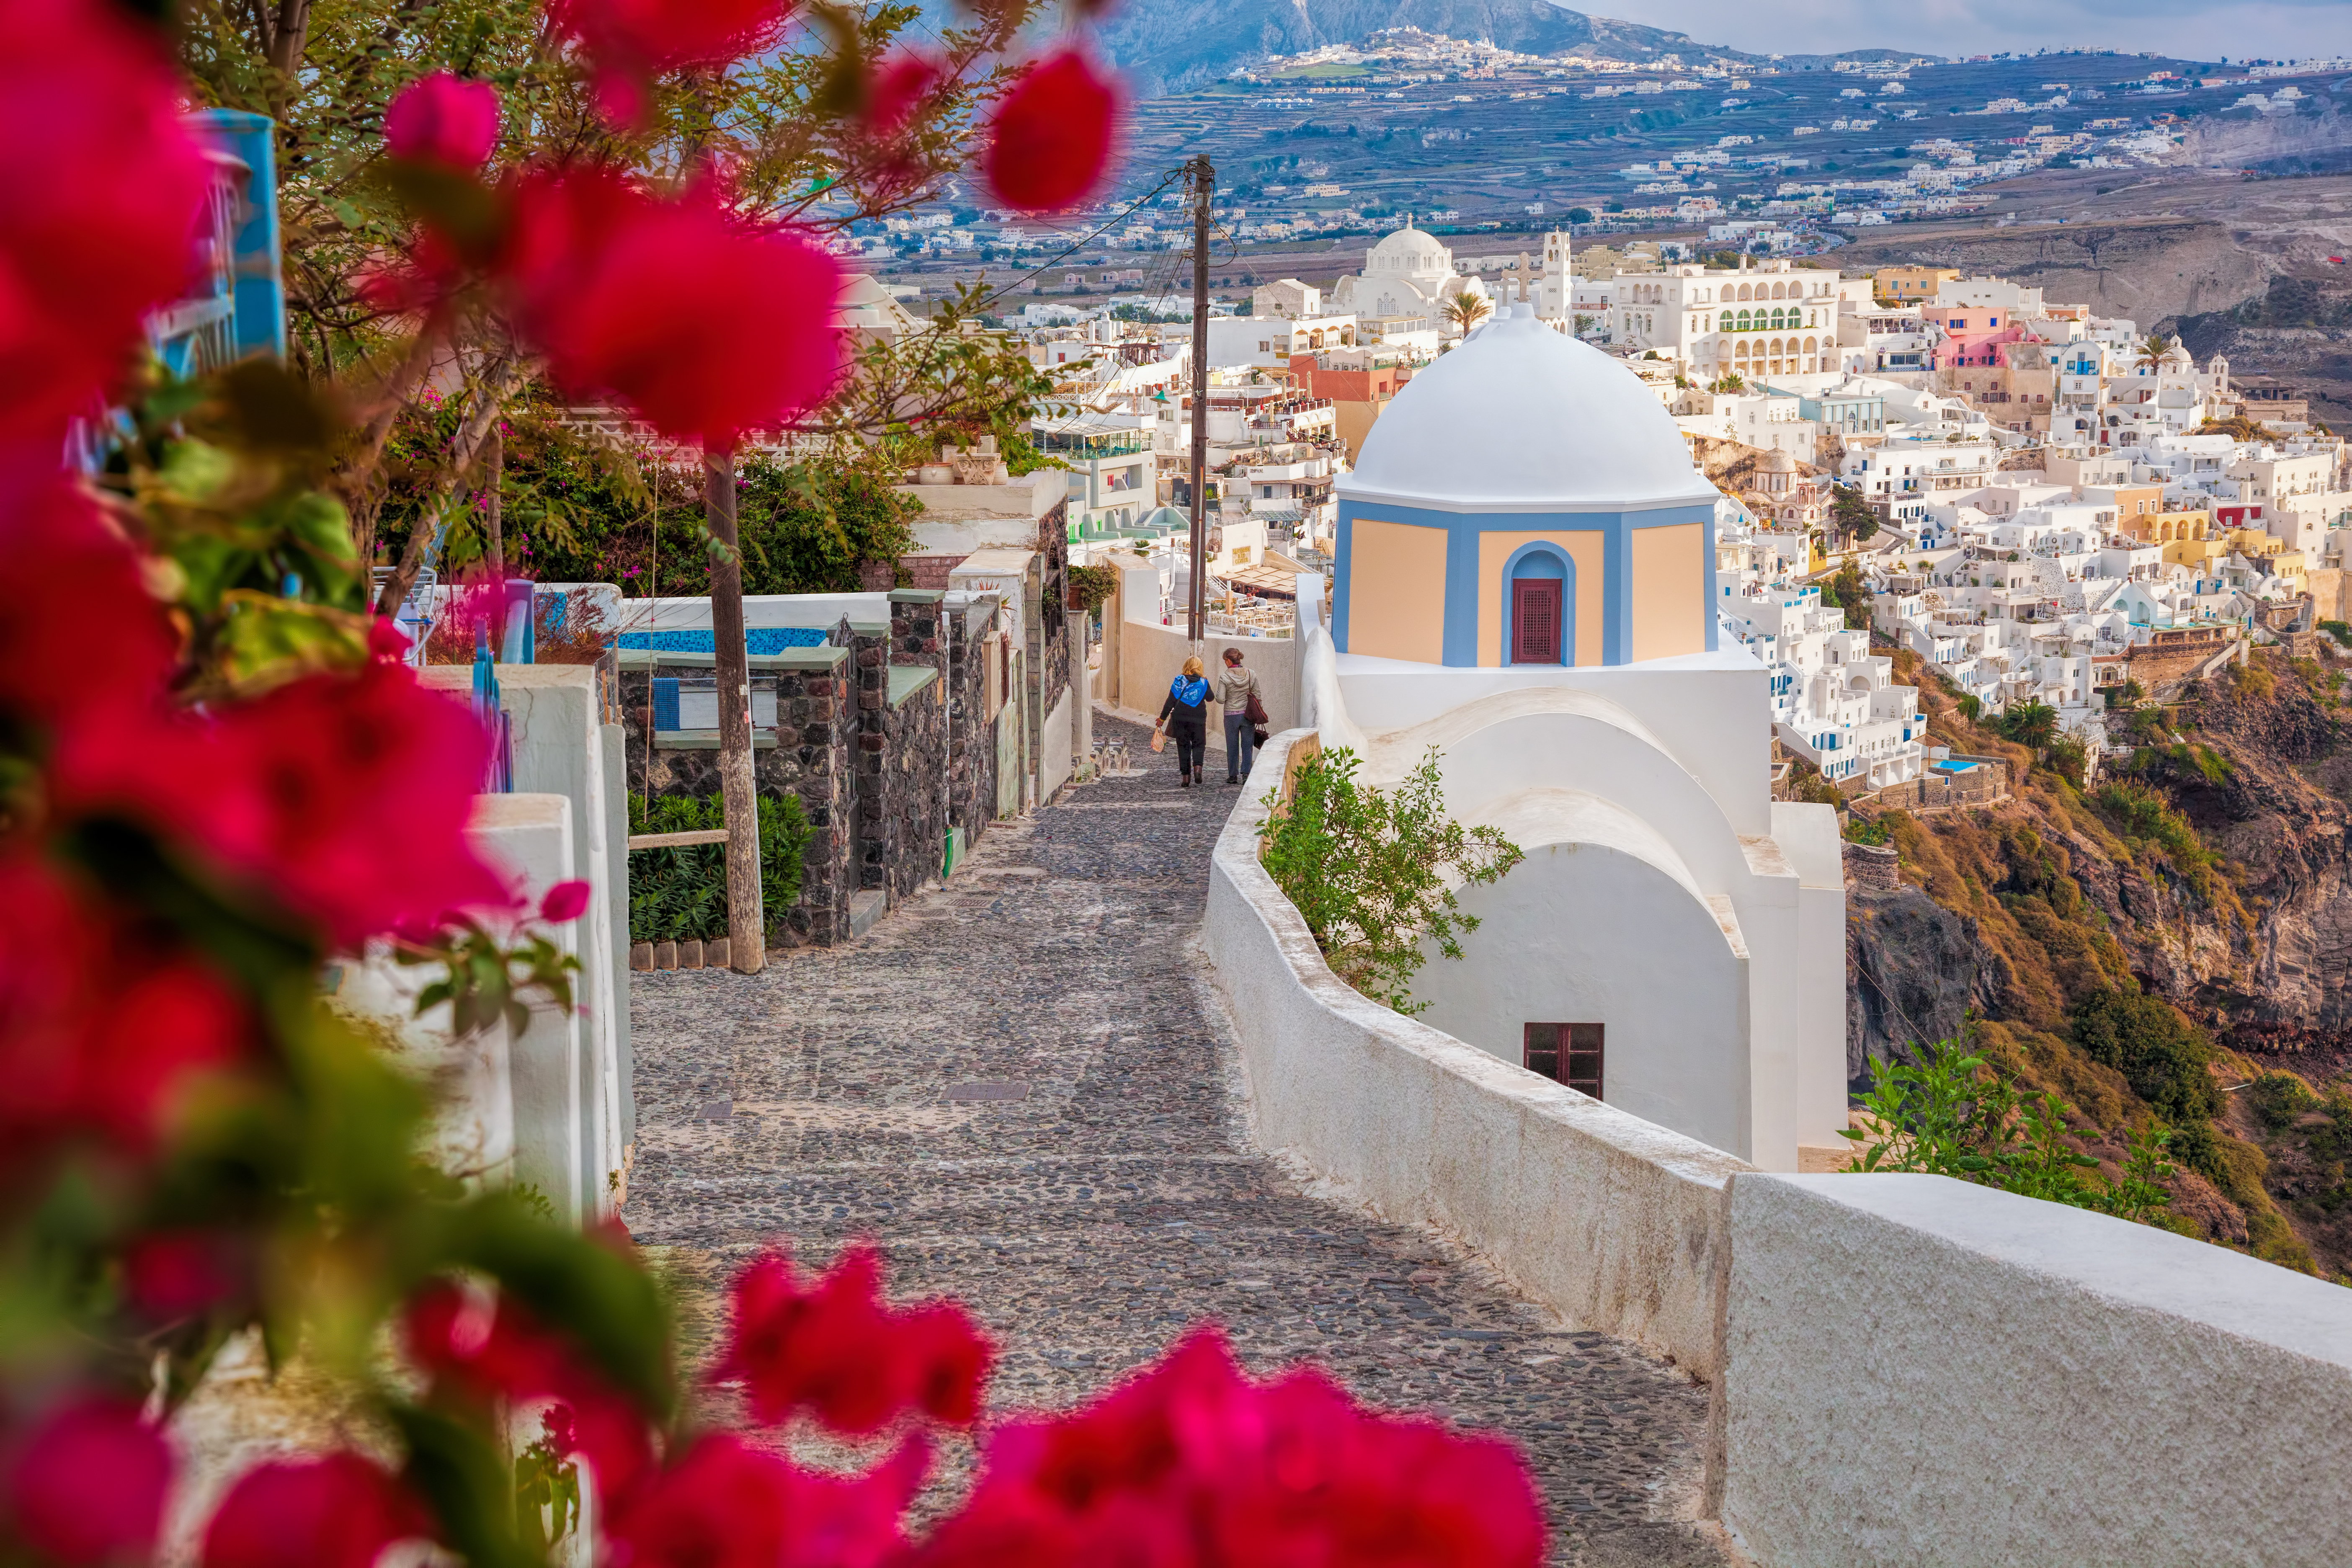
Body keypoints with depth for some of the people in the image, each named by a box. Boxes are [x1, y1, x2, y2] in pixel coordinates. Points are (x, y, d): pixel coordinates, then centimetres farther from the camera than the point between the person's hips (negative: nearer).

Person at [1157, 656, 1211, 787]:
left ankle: (1186, 776, 6)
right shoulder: (1203, 683, -2)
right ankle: (1197, 767, -16)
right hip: (1198, 718, -1)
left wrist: (1162, 718, 5)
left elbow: (1170, 702, -3)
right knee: (1199, 745, 11)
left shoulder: (1178, 681, -2)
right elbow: (1210, 698, 12)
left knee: (1183, 747, 9)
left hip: (1179, 718, 1)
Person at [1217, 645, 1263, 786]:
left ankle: (1233, 775, 14)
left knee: (1232, 747, 9)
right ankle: (1246, 773, -3)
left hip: (1231, 716, -2)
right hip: (1248, 715, 2)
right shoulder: (1251, 674, -2)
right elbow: (1258, 696, 2)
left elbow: (1220, 699, -10)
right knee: (1247, 746, 7)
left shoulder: (1225, 677, -11)